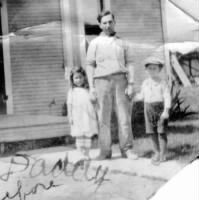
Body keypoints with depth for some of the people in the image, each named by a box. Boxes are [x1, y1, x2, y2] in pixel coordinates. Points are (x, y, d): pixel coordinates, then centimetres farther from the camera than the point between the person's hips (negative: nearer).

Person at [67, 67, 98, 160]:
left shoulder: (88, 90, 12)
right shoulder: (72, 91, 6)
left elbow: (93, 103, 14)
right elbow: (69, 104, 3)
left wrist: (96, 115, 10)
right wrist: (70, 116, -4)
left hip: (89, 116, 2)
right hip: (78, 116, -2)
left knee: (88, 135, 3)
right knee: (79, 136, -2)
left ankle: (87, 154, 10)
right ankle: (81, 154, 4)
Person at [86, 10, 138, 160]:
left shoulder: (123, 43, 14)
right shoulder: (95, 43, 11)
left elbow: (130, 64, 9)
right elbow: (90, 66, 8)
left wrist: (131, 84, -3)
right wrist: (91, 87, -1)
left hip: (120, 80, 1)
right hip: (102, 81, -1)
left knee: (124, 116, -3)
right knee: (104, 118, -1)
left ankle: (127, 149, 2)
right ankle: (105, 151, 3)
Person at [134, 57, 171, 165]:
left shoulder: (162, 83, -6)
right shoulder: (145, 83, 9)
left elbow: (167, 97, -10)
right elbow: (142, 95, 17)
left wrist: (166, 110, -18)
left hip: (160, 107, -5)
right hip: (149, 108, 5)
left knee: (161, 131, -3)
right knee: (152, 132, 8)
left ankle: (162, 154, 5)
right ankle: (156, 152, 20)